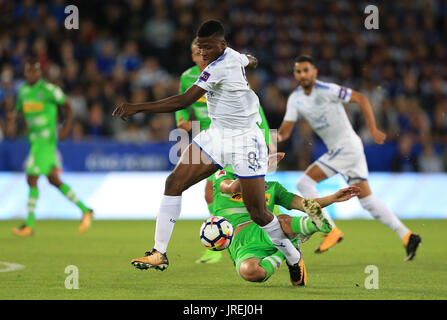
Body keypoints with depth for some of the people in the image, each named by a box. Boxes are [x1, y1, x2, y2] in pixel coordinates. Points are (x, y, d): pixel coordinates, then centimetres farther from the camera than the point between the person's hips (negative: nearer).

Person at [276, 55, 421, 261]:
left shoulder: (326, 90, -16)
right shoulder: (295, 99, 6)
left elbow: (361, 99, -16)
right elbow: (286, 130, 4)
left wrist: (373, 130, -19)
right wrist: (278, 137, -20)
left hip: (347, 146, -8)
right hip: (336, 150, 8)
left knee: (305, 182, -13)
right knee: (365, 198, 8)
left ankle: (331, 230, -10)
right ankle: (406, 236, 11)